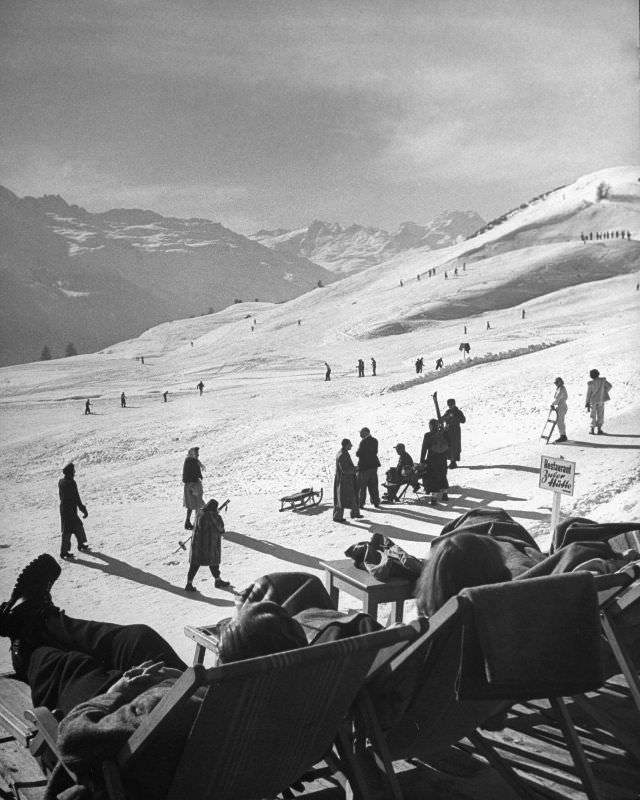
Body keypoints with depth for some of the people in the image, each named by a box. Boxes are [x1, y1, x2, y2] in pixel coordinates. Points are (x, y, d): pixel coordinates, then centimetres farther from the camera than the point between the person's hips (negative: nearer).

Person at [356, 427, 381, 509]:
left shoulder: (363, 442, -17)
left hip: (364, 466, -7)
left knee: (361, 486, 3)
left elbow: (358, 453, -15)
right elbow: (375, 452, 12)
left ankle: (360, 503, 3)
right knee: (373, 485, 14)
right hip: (373, 465, 7)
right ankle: (376, 502, 15)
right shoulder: (375, 441, 6)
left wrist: (357, 451, 5)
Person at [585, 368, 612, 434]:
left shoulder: (590, 383, -14)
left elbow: (588, 393, -9)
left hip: (593, 401, -1)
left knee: (593, 415, 8)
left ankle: (592, 429, 7)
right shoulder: (603, 380, -9)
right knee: (600, 415, 10)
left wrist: (587, 402, 0)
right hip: (601, 400, 1)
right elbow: (609, 386, 2)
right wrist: (605, 392, 17)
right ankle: (599, 429, 9)